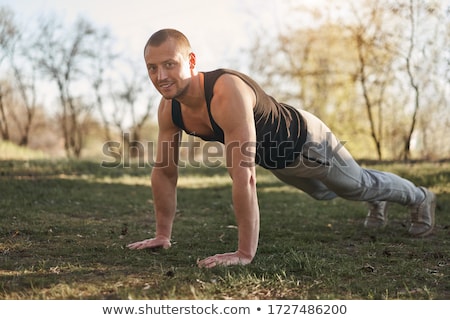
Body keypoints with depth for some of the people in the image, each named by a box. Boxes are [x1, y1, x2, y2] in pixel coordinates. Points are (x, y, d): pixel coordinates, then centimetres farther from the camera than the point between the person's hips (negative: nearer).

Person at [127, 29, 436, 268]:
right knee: (323, 192, 35)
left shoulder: (227, 93, -46)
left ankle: (421, 199, 53)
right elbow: (165, 170, -11)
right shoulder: (168, 109, -22)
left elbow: (244, 176, -50)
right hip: (275, 160, 8)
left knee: (360, 186, 19)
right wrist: (163, 234, -8)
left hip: (306, 141, -7)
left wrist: (245, 252, -48)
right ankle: (378, 203, 68)